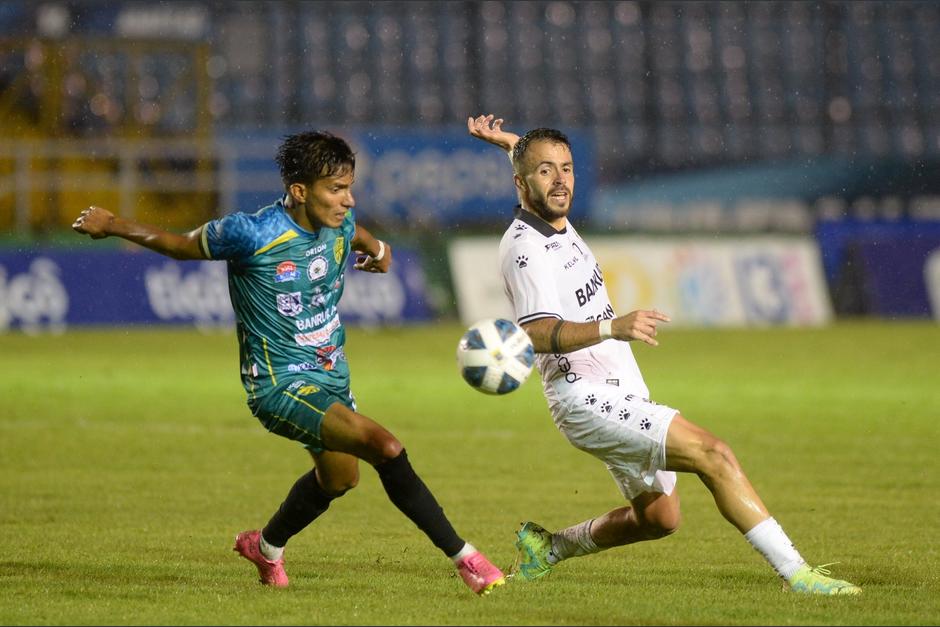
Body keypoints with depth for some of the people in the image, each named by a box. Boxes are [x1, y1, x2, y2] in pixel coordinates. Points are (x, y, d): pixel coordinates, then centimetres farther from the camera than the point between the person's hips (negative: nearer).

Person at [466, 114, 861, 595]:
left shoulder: (554, 221, 9)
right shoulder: (525, 249, -18)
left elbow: (550, 162, 33)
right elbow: (538, 334, -32)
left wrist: (507, 141, 18)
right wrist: (612, 327, -43)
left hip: (624, 398, 10)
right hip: (588, 399, -10)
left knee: (659, 517, 17)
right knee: (714, 455, -21)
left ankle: (548, 546, 34)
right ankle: (795, 573, -24)